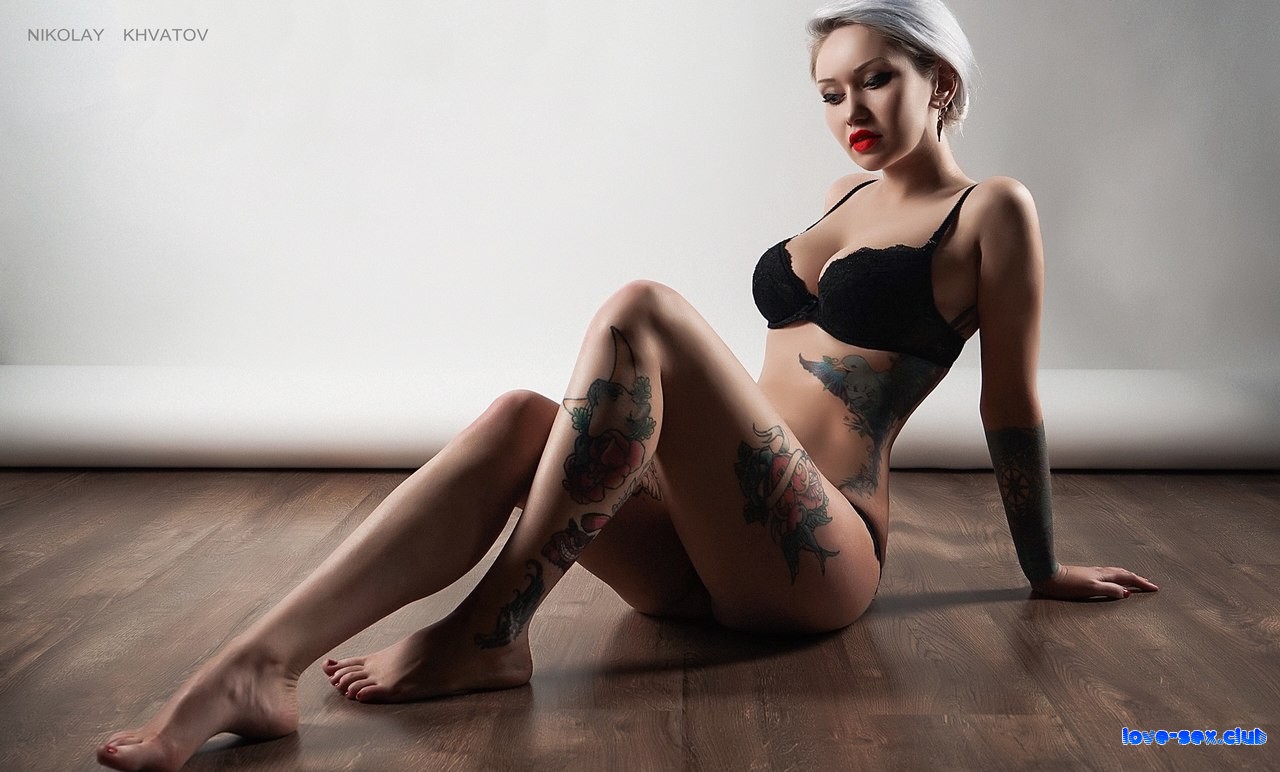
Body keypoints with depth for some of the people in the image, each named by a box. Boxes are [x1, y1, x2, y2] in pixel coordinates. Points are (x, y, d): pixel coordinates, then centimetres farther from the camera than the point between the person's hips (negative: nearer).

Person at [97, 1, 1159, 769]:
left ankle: (488, 634, -27)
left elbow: (1012, 411, 4)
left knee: (641, 312, -28)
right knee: (520, 421, -21)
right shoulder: (853, 192, 22)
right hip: (710, 559, 7)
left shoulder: (991, 213, 1)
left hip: (820, 561, -6)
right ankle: (254, 670, -34)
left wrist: (1046, 571, 12)